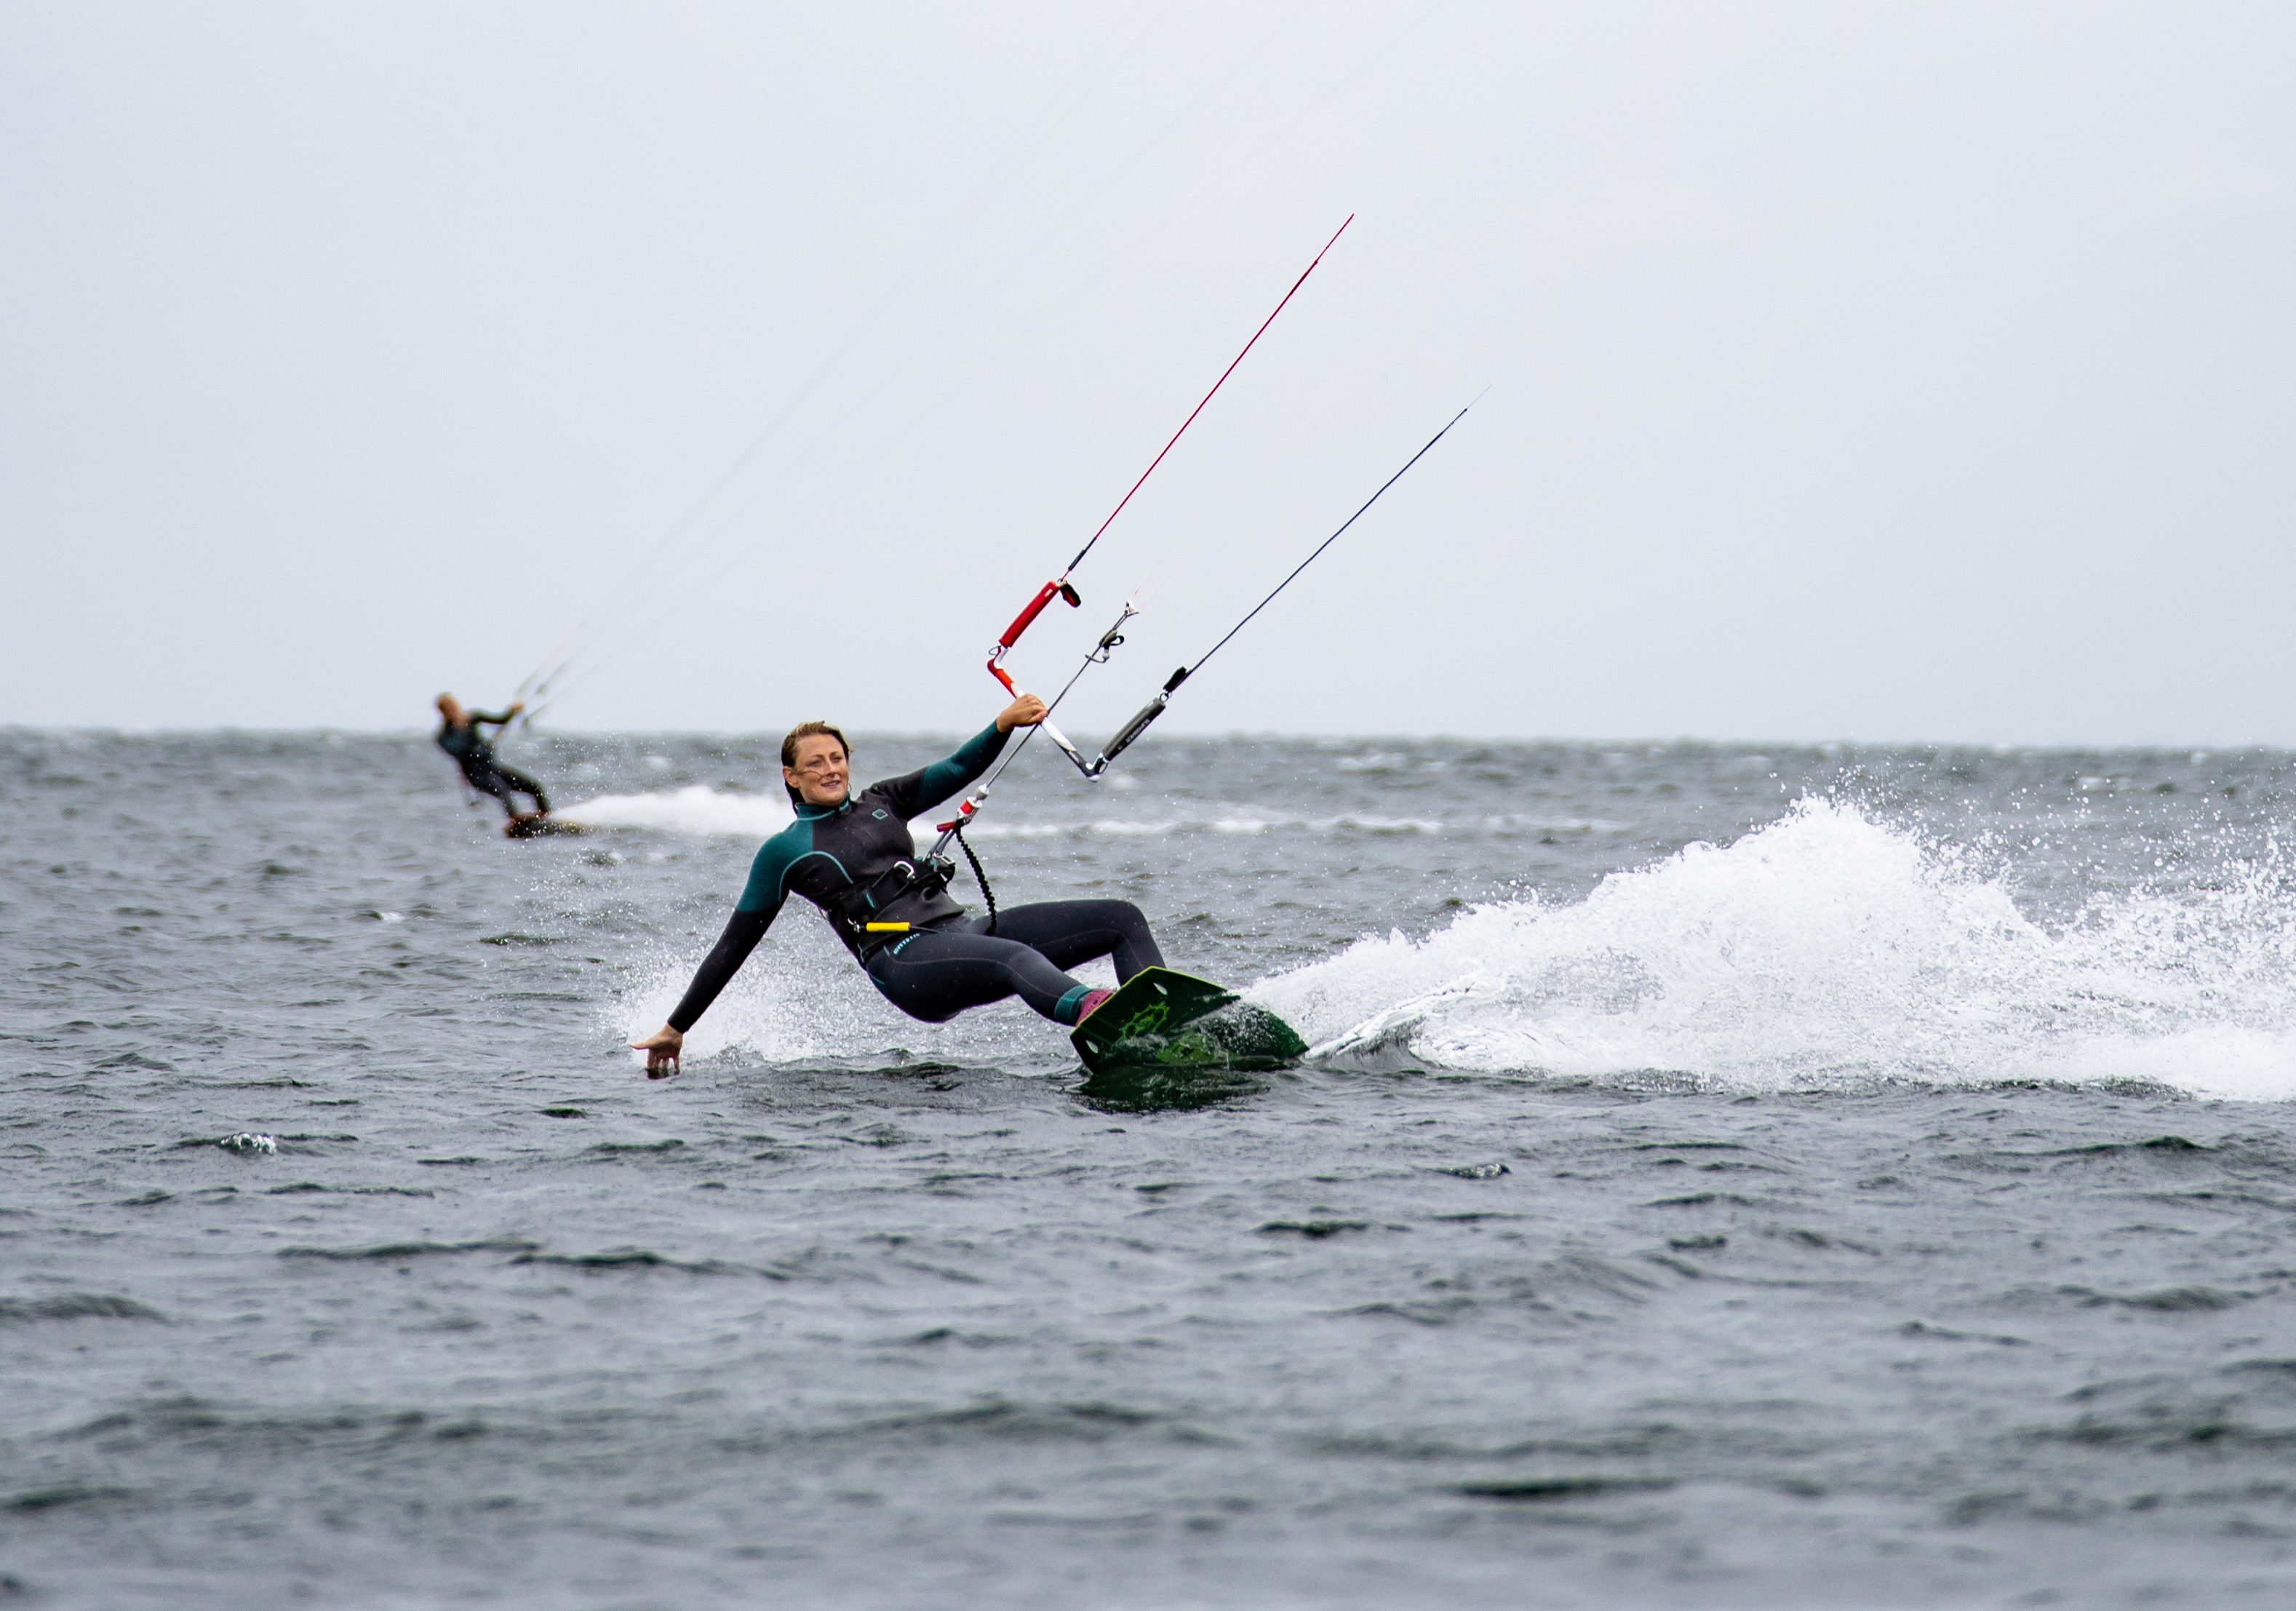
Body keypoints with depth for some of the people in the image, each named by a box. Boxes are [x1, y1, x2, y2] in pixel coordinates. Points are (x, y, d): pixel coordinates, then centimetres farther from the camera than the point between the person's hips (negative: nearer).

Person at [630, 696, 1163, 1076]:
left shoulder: (880, 804, 23)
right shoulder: (784, 853, 10)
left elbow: (958, 771, 16)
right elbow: (734, 946, 14)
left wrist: (1004, 725, -5)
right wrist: (676, 1027, 14)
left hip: (962, 929, 7)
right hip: (905, 963, -7)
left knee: (1122, 919, -7)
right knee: (1016, 958, -40)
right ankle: (1097, 1011, -71)